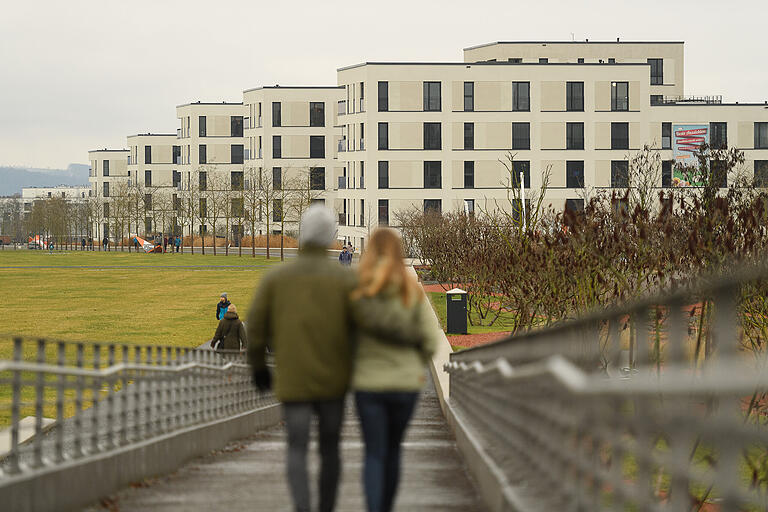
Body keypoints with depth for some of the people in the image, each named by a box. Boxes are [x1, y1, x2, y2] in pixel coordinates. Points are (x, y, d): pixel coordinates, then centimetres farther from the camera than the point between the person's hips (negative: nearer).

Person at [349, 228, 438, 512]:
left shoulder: (356, 290, -6)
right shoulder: (413, 291, -4)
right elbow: (430, 340, -4)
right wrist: (416, 365, 11)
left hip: (368, 383, -1)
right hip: (406, 382, 1)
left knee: (374, 454, 1)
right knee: (393, 450, 18)